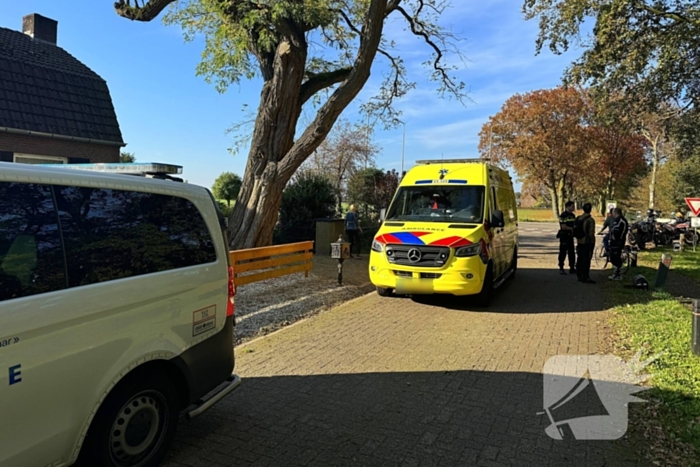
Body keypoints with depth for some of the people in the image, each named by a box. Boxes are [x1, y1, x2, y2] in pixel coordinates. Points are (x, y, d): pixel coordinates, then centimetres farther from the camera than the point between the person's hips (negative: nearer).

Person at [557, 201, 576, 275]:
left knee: (571, 253, 11)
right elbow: (563, 227, -19)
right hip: (564, 236, -8)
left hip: (570, 236, 8)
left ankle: (572, 268, 19)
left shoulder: (573, 215, 12)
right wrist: (572, 228, -12)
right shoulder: (563, 215, -13)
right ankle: (561, 268, 6)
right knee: (563, 253, -2)